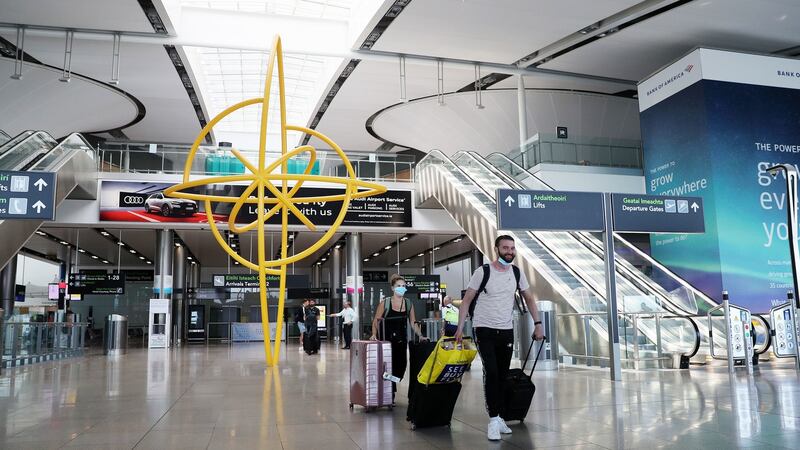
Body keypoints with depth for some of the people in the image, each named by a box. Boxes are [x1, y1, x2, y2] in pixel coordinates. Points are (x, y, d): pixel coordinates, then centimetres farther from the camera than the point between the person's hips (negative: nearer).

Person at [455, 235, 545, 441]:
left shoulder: (517, 273, 4)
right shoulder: (483, 272, -9)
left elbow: (528, 298, 15)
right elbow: (466, 300, -4)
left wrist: (538, 324, 7)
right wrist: (460, 327, -9)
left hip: (506, 331, 4)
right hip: (484, 329, -4)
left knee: (502, 375, 8)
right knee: (491, 372, -15)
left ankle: (499, 417, 20)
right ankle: (493, 419, -9)